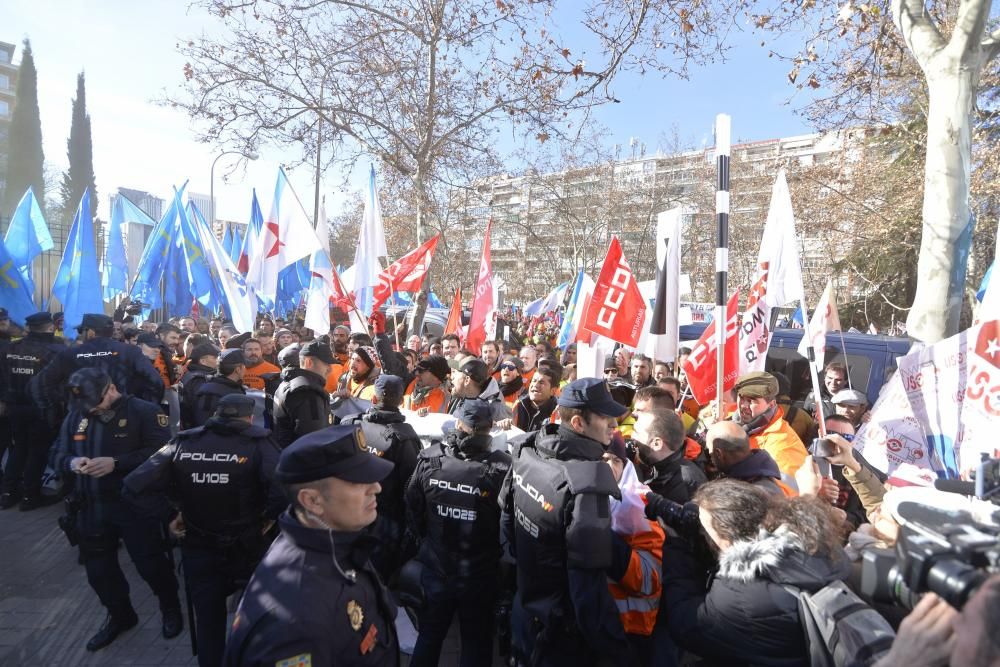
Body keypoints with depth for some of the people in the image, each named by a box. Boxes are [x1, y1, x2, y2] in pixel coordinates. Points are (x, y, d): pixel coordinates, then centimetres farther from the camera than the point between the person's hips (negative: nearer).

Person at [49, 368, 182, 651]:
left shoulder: (144, 411, -14)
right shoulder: (75, 417, 6)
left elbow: (161, 452, -21)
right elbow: (56, 454, 12)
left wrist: (116, 463, -29)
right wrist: (71, 463, -12)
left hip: (136, 506, -6)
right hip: (91, 507, 6)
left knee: (150, 564, 5)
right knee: (98, 569, 19)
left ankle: (171, 608, 31)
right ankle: (120, 615, 44)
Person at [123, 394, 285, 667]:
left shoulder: (183, 443, -5)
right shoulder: (258, 443, -15)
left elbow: (135, 484, -11)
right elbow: (283, 484, -31)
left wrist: (169, 514, -1)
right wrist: (270, 514, -13)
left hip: (198, 548, 2)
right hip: (249, 546, -2)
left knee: (208, 622, 20)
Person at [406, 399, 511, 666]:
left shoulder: (430, 458, -15)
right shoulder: (501, 467, -26)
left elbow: (413, 511, -3)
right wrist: (495, 553, 4)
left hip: (435, 567, 3)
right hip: (480, 574, -2)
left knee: (429, 637, 26)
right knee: (477, 643, 21)